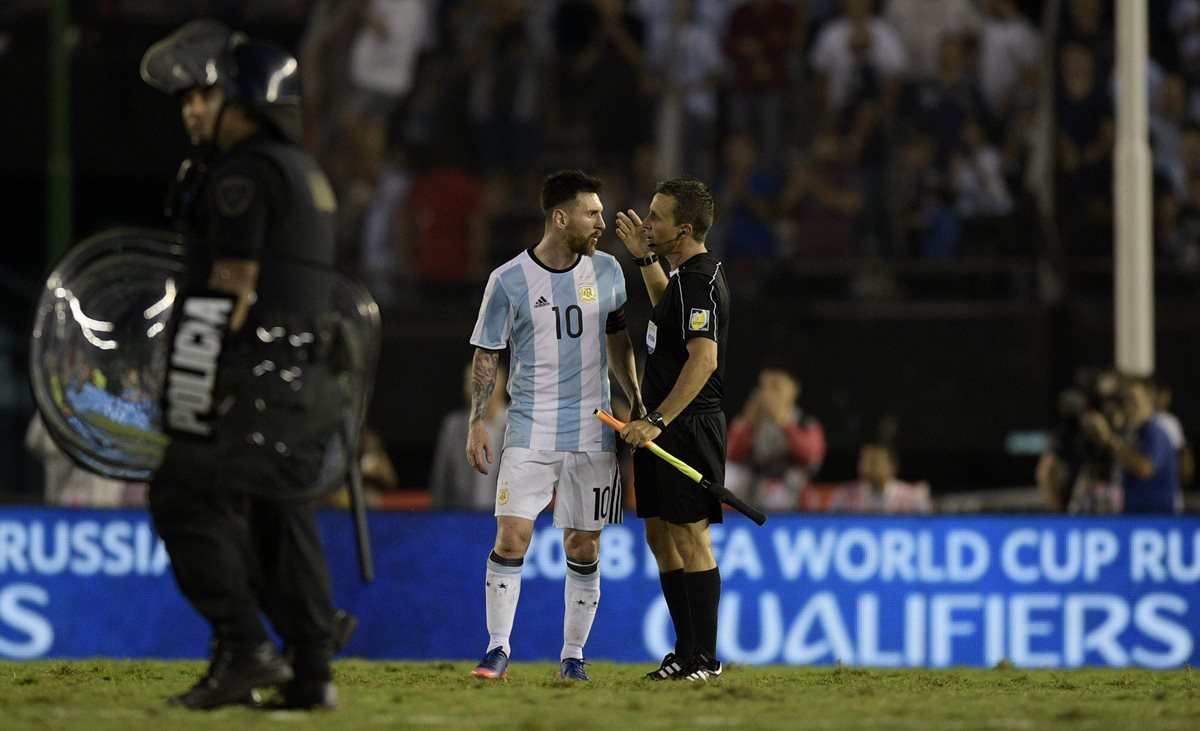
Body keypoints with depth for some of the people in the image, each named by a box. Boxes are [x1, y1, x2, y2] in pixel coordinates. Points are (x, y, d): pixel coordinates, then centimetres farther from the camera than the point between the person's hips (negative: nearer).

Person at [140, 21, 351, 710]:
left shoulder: (245, 172, -10)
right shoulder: (307, 174, 20)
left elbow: (228, 289, -15)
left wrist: (190, 394, -16)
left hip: (253, 379, -9)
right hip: (304, 381, 9)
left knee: (185, 497, -6)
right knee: (279, 511, 10)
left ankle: (246, 649, -13)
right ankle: (311, 672, 8)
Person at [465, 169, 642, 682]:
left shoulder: (606, 270, 5)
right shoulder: (508, 280, -5)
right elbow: (486, 355, 1)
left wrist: (636, 399, 13)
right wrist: (477, 422, -5)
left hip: (593, 433, 3)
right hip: (530, 429, -3)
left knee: (584, 549, 3)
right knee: (511, 538, -12)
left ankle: (573, 655, 12)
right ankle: (498, 650, -2)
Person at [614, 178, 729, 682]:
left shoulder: (697, 280, -18)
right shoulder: (692, 274, 14)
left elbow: (704, 358, -29)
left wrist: (657, 421, -31)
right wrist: (645, 259, 31)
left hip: (688, 428, -11)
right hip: (665, 428, 11)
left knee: (689, 537, -7)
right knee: (660, 536, 13)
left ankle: (705, 659, -4)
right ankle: (686, 653, 18)